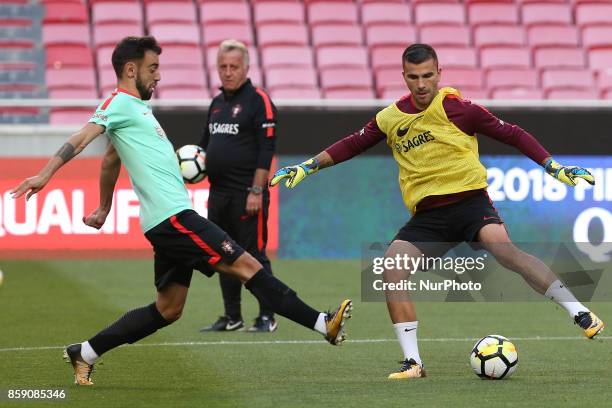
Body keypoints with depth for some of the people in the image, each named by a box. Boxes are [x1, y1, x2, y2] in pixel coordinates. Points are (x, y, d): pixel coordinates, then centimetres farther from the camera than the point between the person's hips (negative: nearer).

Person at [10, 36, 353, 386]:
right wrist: (46, 174, -31)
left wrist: (104, 209, 40)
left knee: (167, 311, 11)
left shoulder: (134, 107, 23)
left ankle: (85, 353, 14)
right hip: (173, 217, -10)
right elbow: (83, 138, -18)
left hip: (170, 222, 10)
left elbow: (110, 161, 33)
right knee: (247, 266, -11)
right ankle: (323, 323, -12)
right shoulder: (119, 102, -5)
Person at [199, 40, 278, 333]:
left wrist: (256, 191, -18)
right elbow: (206, 142, 26)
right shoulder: (217, 103, 16)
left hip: (247, 194, -8)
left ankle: (267, 317, 1)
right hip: (218, 193, 8)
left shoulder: (258, 101, -8)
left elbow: (266, 149, -13)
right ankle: (232, 317, 18)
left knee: (254, 255, -5)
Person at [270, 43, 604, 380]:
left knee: (503, 248, -31)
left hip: (469, 199, -4)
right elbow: (354, 144, 23)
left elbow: (511, 134, -1)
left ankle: (580, 314, -25)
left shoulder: (455, 108, -6)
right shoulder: (392, 117, 7)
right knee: (392, 265, -18)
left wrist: (554, 167, -4)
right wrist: (308, 166, 19)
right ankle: (412, 362, -12)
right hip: (427, 215, 5)